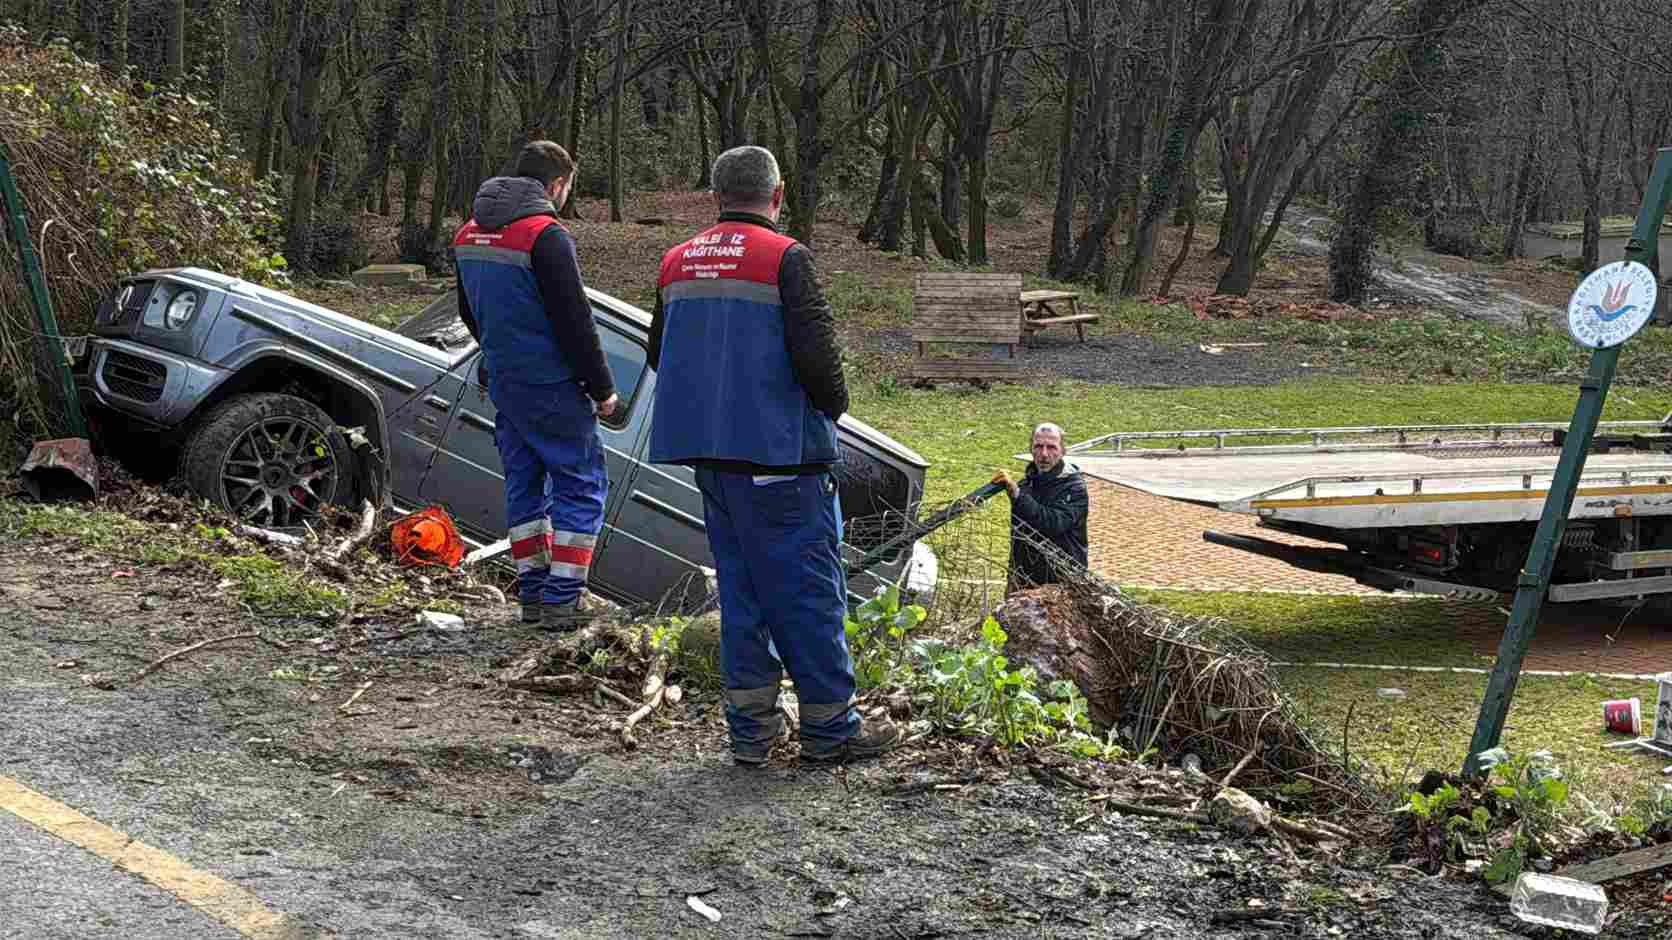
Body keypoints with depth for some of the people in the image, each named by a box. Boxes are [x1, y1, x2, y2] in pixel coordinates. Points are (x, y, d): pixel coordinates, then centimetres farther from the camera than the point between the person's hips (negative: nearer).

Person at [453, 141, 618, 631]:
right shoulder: (546, 236, -17)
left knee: (523, 481, 16)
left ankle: (532, 592, 18)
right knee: (581, 484, 1)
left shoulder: (470, 234, 10)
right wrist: (602, 388, -9)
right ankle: (561, 599, -4)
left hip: (502, 383, 8)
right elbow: (574, 321, -17)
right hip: (549, 387, -8)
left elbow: (469, 311, 22)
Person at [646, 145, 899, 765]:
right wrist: (834, 405, 2)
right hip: (777, 453, -7)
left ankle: (750, 726, 15)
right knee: (807, 587, 1)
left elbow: (659, 354, 18)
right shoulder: (785, 259, -11)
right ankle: (828, 726, 6)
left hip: (707, 451, 7)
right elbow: (816, 353, -17)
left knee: (741, 585, 13)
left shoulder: (677, 263, 10)